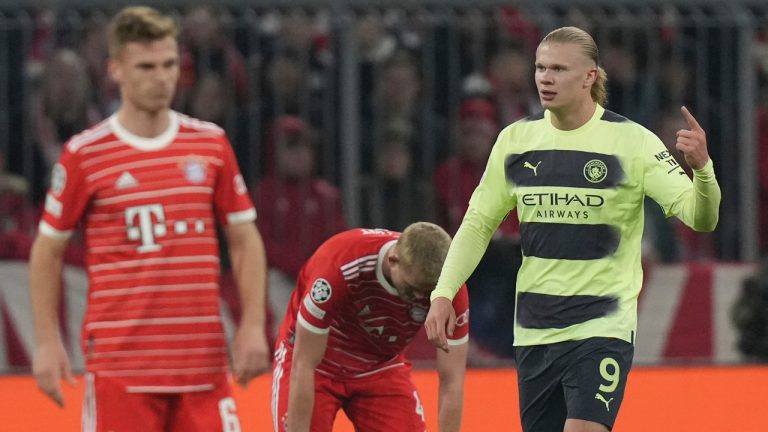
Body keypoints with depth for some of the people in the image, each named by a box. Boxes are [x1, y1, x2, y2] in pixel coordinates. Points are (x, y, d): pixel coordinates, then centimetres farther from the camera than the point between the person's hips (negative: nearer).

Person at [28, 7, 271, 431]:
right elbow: (48, 249, 5)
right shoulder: (84, 154, -1)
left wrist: (252, 325, 2)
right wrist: (46, 341, -1)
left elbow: (244, 238, 12)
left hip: (202, 360, 3)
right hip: (119, 360, -3)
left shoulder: (211, 143, 8)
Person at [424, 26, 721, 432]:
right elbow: (479, 222, 13)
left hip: (602, 326, -5)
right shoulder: (515, 139, 4)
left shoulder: (631, 140, -9)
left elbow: (701, 217, -13)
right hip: (533, 331, 5)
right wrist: (443, 294, 2)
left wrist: (701, 168, -34)